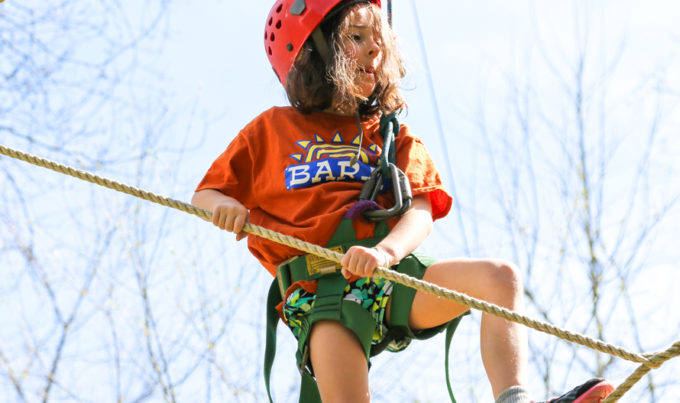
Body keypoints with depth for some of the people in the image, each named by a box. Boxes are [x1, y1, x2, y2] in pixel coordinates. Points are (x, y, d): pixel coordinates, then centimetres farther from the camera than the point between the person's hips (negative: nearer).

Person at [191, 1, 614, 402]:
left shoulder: (393, 137, 22)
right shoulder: (271, 129, 19)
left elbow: (421, 213, 5)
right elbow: (203, 196, 21)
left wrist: (385, 251, -20)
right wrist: (224, 206, -7)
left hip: (393, 274, 3)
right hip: (320, 289, -2)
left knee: (500, 276, -20)